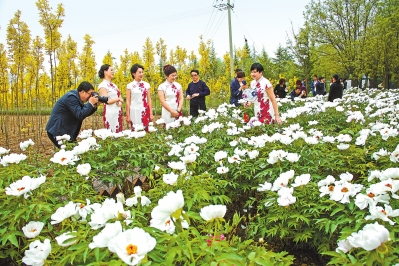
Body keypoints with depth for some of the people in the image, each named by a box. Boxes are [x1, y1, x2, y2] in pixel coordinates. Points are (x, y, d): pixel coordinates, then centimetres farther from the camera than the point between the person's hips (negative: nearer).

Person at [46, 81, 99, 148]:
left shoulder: (77, 97, 8)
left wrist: (94, 106, -4)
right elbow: (80, 115, -26)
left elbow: (85, 113, 11)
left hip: (64, 131, 9)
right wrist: (90, 103, -20)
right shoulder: (71, 97, -20)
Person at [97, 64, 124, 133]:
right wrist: (118, 99, -10)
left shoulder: (113, 85, 16)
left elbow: (120, 98, 15)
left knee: (119, 132, 8)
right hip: (110, 113, -8)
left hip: (118, 113, 8)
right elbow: (106, 101, -17)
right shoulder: (102, 85, -8)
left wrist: (120, 103, -5)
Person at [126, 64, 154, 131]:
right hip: (134, 111, -1)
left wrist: (151, 113, 5)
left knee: (145, 130, -1)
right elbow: (128, 101, 2)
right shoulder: (130, 86, 1)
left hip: (145, 111, 1)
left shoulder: (146, 85, 6)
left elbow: (149, 100, 8)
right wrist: (127, 115, -1)